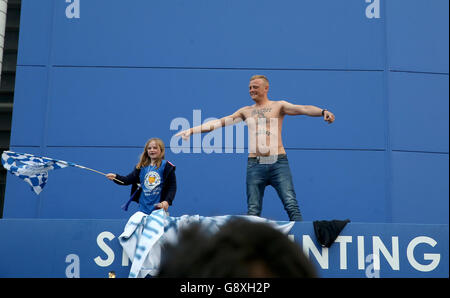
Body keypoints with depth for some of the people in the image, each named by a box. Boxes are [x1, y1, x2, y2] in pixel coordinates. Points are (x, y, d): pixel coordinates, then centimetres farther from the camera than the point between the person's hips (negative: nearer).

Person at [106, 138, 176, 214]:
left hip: (159, 207, -4)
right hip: (143, 207, 4)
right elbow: (129, 179, 3)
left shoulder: (167, 166, -4)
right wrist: (115, 177, -13)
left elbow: (172, 186, -5)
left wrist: (167, 201, -17)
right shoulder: (141, 167, 9)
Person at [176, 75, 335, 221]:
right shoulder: (246, 111, 17)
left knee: (291, 205, -10)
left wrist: (323, 112, -26)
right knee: (253, 210, 2)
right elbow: (218, 122, 14)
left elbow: (303, 109, -6)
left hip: (278, 162, -2)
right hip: (255, 164, 3)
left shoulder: (278, 106, 8)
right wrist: (192, 130, 7)